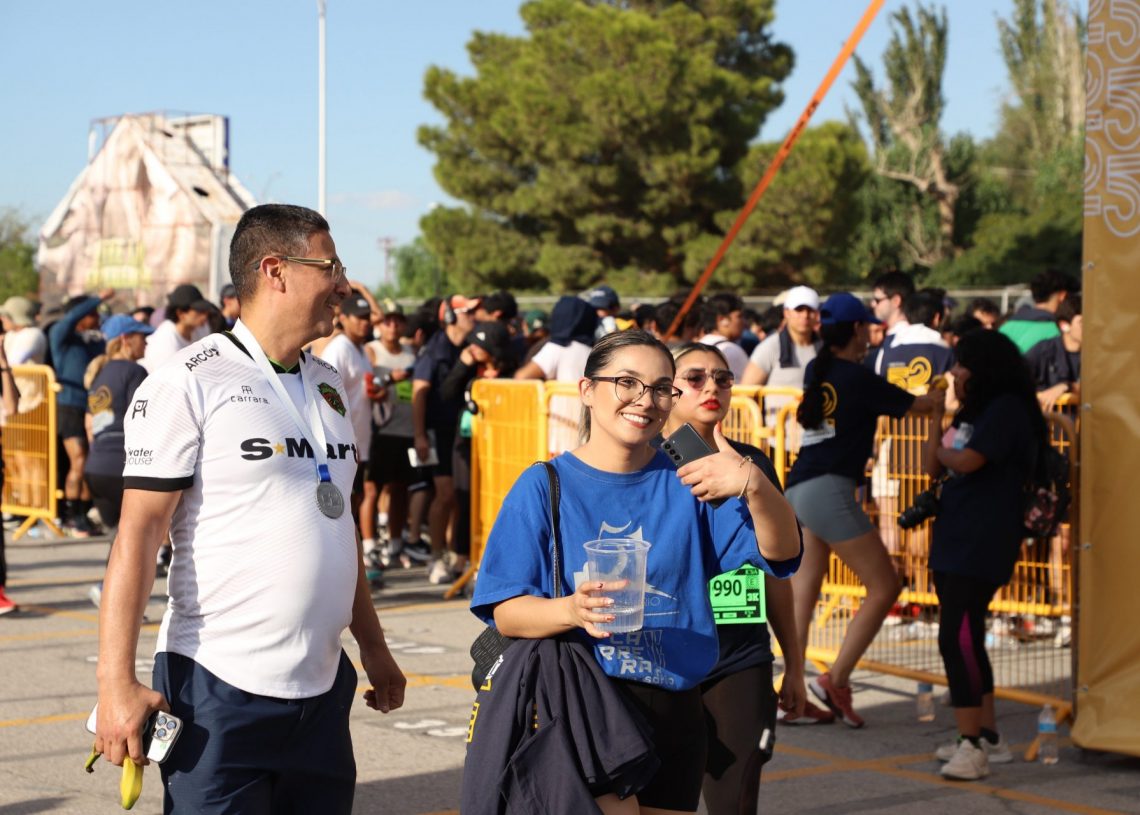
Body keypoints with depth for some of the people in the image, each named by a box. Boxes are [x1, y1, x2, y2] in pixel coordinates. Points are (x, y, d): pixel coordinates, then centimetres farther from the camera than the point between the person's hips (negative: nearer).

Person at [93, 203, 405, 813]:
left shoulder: (328, 386, 15)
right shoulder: (190, 381, -8)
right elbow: (138, 534, -12)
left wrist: (372, 645, 24)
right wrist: (116, 683, -18)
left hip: (321, 688, 7)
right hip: (218, 689, -7)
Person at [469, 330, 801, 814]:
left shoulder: (686, 484, 5)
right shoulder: (545, 487, -2)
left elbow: (780, 552, -5)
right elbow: (505, 611, -7)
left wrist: (754, 487, -25)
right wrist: (571, 610, -27)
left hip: (674, 716, 4)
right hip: (582, 714, -4)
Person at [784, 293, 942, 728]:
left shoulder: (816, 371, 14)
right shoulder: (859, 378, -6)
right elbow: (916, 405, 6)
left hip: (797, 491, 8)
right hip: (829, 491, -8)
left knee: (802, 596, 9)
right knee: (884, 586, -2)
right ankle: (836, 679, -10)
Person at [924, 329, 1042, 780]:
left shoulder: (1006, 409, -11)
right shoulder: (972, 412, 18)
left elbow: (966, 462, -21)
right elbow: (935, 467, 13)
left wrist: (943, 451, 0)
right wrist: (936, 413, 8)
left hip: (981, 544, -10)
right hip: (955, 539, 10)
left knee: (958, 639, -15)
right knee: (964, 639, 13)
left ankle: (972, 745, -13)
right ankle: (988, 737, 22)